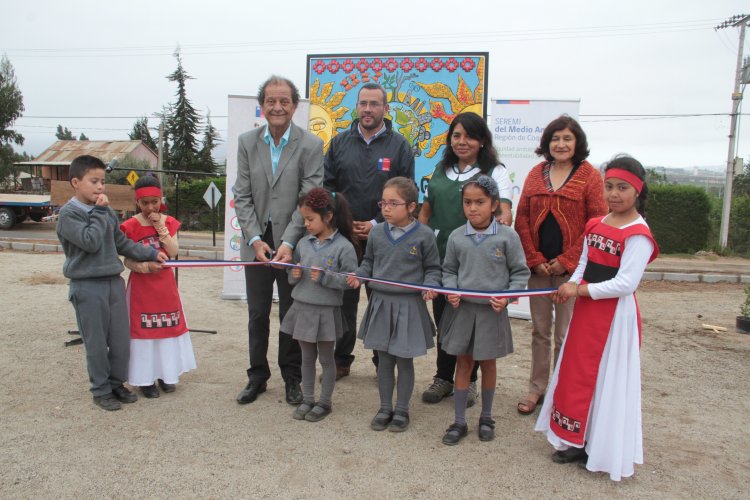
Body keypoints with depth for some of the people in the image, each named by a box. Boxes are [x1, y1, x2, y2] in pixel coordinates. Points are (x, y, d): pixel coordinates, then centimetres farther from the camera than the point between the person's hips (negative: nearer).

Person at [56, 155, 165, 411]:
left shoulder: (106, 210, 9)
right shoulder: (69, 213, -8)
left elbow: (122, 243, 17)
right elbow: (91, 241, -21)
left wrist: (149, 254, 14)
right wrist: (99, 211, -14)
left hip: (114, 281, 6)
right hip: (88, 286, -6)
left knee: (121, 340, 11)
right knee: (96, 343, 4)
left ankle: (117, 383, 28)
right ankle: (101, 390, 19)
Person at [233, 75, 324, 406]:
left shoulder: (310, 145, -7)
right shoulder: (247, 142, 3)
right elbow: (242, 196, 1)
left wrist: (287, 243, -18)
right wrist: (255, 239, -10)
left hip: (292, 244, -2)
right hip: (257, 242, 3)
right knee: (257, 314, 13)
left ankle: (292, 378, 26)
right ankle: (257, 376, 29)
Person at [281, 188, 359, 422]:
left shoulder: (343, 246, -12)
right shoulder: (303, 243, 4)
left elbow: (350, 279, -14)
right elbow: (292, 274, 14)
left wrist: (325, 277, -23)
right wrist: (294, 275, -7)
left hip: (326, 310, -5)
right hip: (302, 307, 5)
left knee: (326, 358, 11)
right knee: (307, 357, 17)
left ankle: (324, 402, 26)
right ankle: (307, 400, 31)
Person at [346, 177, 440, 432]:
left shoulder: (424, 235, -8)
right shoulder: (377, 232, 2)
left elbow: (432, 268, 0)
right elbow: (369, 262, 13)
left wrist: (430, 285, -18)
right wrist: (359, 276, -5)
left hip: (409, 305, -3)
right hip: (380, 302, 3)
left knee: (404, 360, 10)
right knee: (384, 359, 14)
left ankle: (401, 411, 27)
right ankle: (385, 408, 30)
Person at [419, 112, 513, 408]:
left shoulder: (495, 171, 0)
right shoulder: (441, 170, 12)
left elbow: (504, 206, -14)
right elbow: (426, 210, 16)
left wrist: (504, 217, -37)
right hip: (439, 256, 4)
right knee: (442, 317, 11)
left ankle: (468, 381, 24)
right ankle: (443, 377, 27)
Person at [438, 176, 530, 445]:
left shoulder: (507, 236, -8)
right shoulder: (456, 236, -2)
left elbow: (520, 272, -3)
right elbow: (449, 270, 7)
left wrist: (507, 296, -16)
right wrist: (451, 290, -10)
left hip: (492, 311, -1)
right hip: (462, 308, 2)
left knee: (488, 363, 14)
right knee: (463, 363, 10)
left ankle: (486, 417, 34)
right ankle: (459, 421, 23)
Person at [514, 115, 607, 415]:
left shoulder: (589, 176, -3)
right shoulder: (536, 174, 8)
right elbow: (521, 219, 5)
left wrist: (566, 261, -12)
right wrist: (534, 259, -5)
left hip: (570, 269, -3)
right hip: (538, 266, 4)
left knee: (565, 335, 4)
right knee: (539, 331, 13)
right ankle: (537, 388, 26)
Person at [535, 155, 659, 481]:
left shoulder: (637, 234, -16)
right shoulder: (595, 225, 8)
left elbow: (625, 283, -21)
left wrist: (580, 290, -18)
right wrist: (572, 285, -10)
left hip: (616, 314, -8)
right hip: (585, 310, 8)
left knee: (608, 379, 4)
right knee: (576, 374, 14)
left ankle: (605, 449, 21)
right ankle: (578, 441, 30)